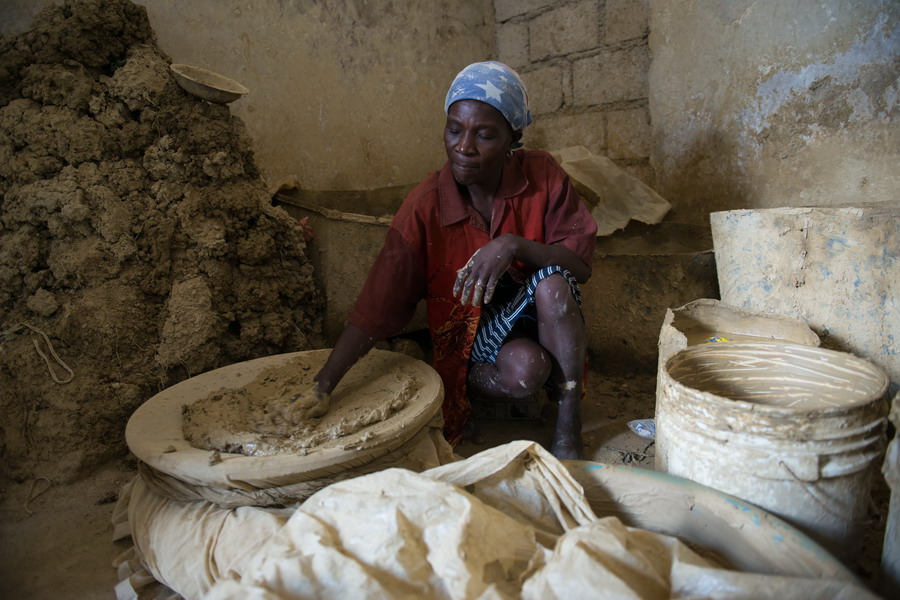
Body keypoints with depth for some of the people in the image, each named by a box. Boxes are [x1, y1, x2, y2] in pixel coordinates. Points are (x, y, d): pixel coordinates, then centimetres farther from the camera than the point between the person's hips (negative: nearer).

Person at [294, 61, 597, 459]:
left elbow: (581, 263, -12)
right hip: (471, 332, -2)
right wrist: (322, 387, -29)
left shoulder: (541, 174, -11)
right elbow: (374, 310, -20)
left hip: (539, 315, 3)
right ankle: (470, 384, 2)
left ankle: (568, 427, -16)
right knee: (524, 371, -33)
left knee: (552, 282, -31)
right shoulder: (424, 208, -18)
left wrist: (515, 245, -31)